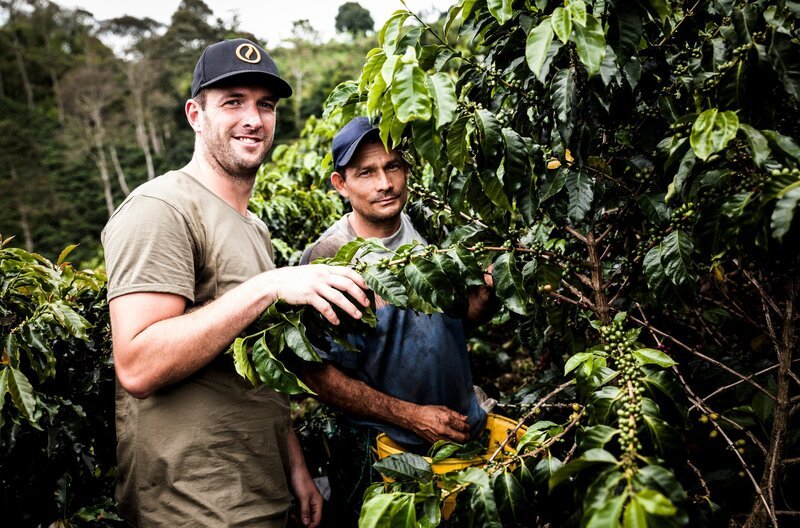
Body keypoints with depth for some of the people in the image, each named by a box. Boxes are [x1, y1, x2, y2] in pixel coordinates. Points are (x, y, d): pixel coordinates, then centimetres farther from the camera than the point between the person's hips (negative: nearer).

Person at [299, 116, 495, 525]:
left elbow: (464, 314, 8)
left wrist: (484, 293, -14)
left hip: (467, 429, 5)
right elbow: (317, 371, -16)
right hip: (386, 450, -5)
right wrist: (410, 415, -18)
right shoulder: (326, 259, -17)